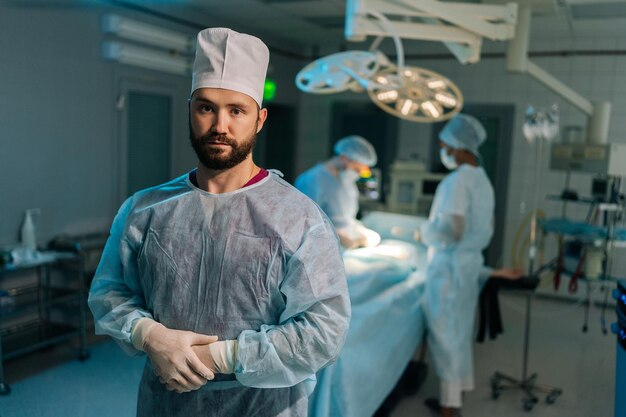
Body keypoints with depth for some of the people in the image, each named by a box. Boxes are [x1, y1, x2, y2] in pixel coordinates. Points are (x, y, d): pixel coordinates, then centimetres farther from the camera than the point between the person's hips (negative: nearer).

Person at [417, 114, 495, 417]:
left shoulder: (457, 180, -19)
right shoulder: (483, 180, 10)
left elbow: (450, 230, -26)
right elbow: (486, 229, 16)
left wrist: (425, 233, -10)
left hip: (449, 266, -9)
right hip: (470, 262, 9)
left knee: (445, 333, 1)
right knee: (459, 331, 17)